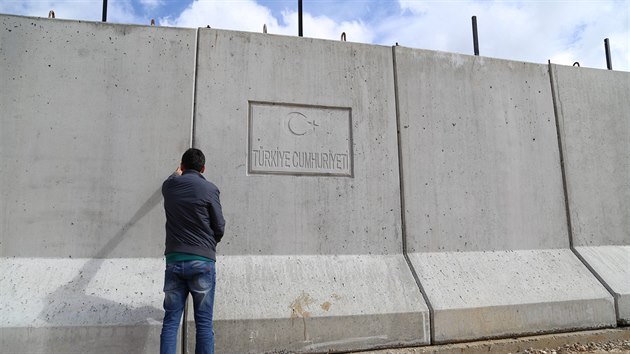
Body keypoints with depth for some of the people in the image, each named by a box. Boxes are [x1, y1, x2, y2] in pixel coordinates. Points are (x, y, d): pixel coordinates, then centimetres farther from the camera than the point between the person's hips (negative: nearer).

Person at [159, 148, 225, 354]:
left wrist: (178, 172, 54)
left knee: (170, 321, 7)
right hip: (202, 261, -3)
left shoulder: (169, 186, 5)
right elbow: (219, 227, -2)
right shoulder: (209, 189, -7)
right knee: (204, 323, 3)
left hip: (174, 260, 4)